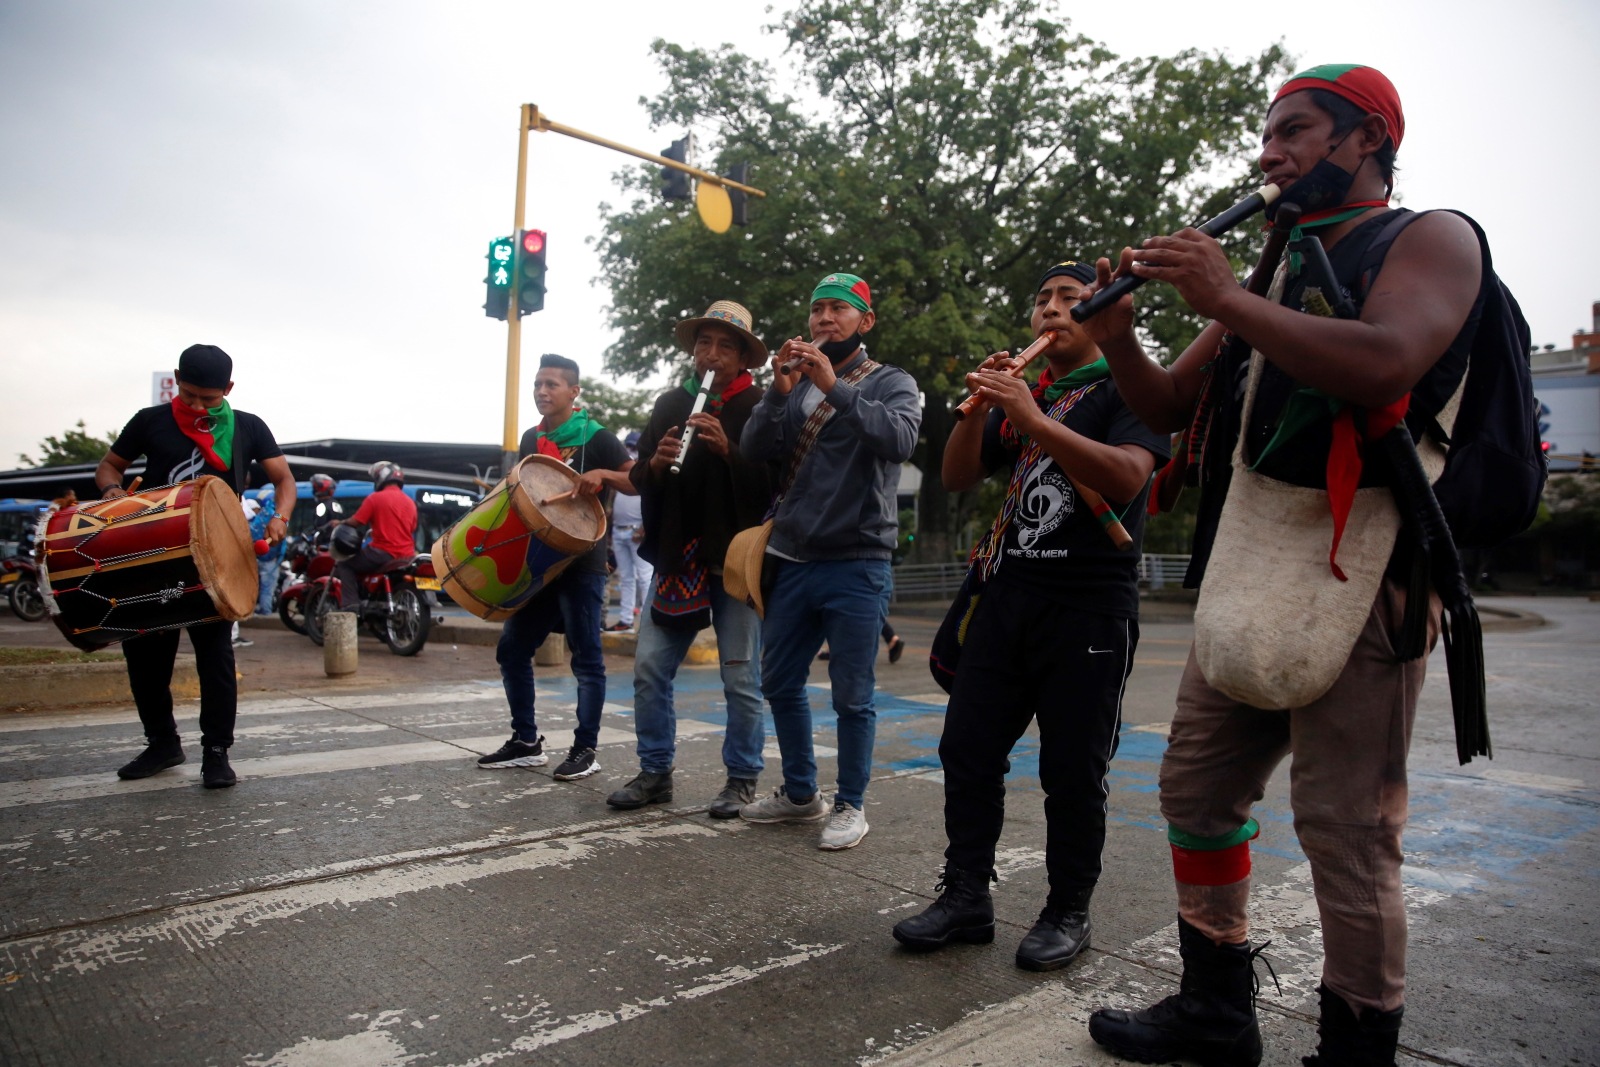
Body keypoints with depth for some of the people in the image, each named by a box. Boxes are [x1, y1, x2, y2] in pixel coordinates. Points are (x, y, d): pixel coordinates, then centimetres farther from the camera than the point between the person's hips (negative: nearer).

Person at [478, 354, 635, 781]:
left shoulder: (595, 437, -6)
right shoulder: (531, 440, 13)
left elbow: (640, 482, -9)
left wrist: (602, 475, -25)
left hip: (581, 563, -7)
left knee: (586, 658, 0)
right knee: (512, 648, 9)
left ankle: (585, 750, 9)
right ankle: (526, 742, 21)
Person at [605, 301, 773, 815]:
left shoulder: (759, 408, -1)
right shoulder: (670, 404, 11)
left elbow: (773, 483, -11)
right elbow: (638, 480, 11)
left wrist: (728, 451, -23)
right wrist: (655, 463, -11)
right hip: (676, 556, 4)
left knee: (741, 680, 1)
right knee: (649, 671, 5)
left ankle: (742, 780, 16)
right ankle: (655, 773, 20)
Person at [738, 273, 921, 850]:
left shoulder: (891, 383, 1)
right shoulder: (796, 385, 13)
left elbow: (899, 439, -20)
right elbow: (754, 450, 1)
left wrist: (835, 387, -22)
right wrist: (779, 391, -12)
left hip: (857, 567, -5)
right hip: (792, 561, 5)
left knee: (851, 697, 1)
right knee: (780, 683, 13)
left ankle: (851, 805, 19)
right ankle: (800, 793, 31)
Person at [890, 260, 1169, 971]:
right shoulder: (1021, 391, 18)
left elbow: (1125, 477, -17)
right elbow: (957, 478, 11)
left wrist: (1034, 420, -24)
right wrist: (978, 409, -6)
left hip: (1089, 608, -5)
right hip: (1006, 597, 6)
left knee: (1072, 772, 1)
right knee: (967, 750, 5)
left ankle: (1068, 913, 18)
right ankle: (966, 898, 17)